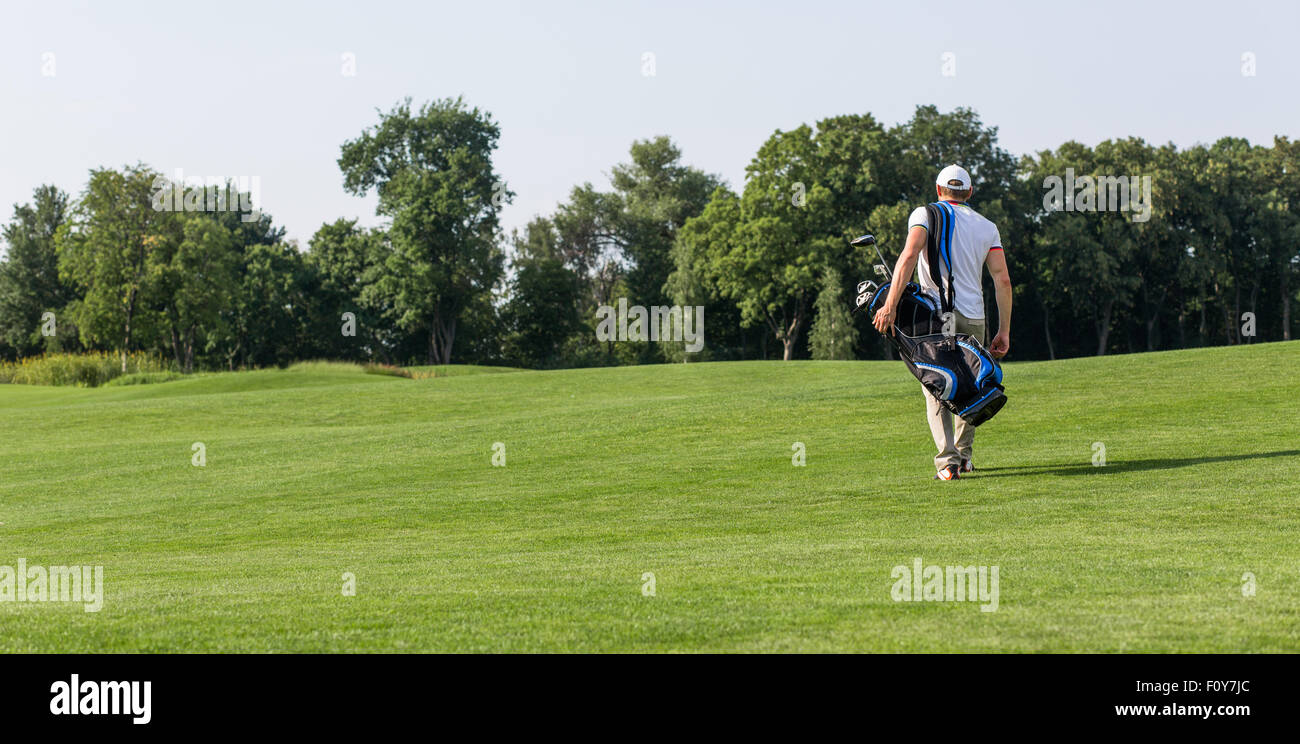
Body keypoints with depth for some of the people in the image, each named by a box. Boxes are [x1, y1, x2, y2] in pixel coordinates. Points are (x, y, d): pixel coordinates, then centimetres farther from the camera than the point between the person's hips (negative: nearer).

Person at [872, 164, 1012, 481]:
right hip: (973, 316, 3)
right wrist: (1004, 331, 6)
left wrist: (891, 304, -21)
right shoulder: (987, 226, 13)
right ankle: (964, 454, 28)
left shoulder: (925, 214, 4)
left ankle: (948, 459, -14)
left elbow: (910, 255, -15)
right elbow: (1002, 280, 4)